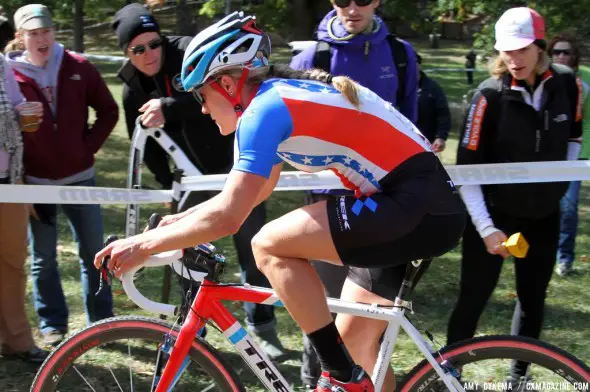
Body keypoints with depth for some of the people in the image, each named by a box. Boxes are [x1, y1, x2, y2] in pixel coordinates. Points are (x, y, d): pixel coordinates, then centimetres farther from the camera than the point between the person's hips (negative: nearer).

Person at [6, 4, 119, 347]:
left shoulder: (79, 68, -2)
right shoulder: (10, 74, -6)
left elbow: (109, 110, 6)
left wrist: (90, 146, -2)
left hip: (79, 177, 1)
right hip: (36, 181, -1)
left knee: (93, 252, 7)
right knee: (44, 259, 6)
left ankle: (102, 320, 19)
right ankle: (52, 325, 17)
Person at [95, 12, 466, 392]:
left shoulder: (265, 107, -13)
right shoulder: (282, 92, 17)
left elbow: (228, 216, -18)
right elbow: (253, 190, 30)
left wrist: (143, 246, -8)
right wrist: (185, 218, 29)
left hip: (414, 208, -10)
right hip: (434, 208, 10)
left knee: (269, 245, -11)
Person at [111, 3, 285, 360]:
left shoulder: (187, 52, -15)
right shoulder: (133, 90, 0)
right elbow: (147, 144, 5)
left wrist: (169, 108, -44)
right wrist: (169, 185, -4)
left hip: (235, 163, -4)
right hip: (195, 176, 4)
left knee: (252, 247, -1)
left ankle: (263, 327, 11)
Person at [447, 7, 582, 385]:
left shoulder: (565, 83, -8)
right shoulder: (491, 95, -18)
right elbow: (466, 168, -18)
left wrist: (558, 183, 5)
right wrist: (486, 229, -23)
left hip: (543, 215, 4)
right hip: (494, 213, -4)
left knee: (533, 299, 12)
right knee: (473, 300, -3)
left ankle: (518, 376, 28)